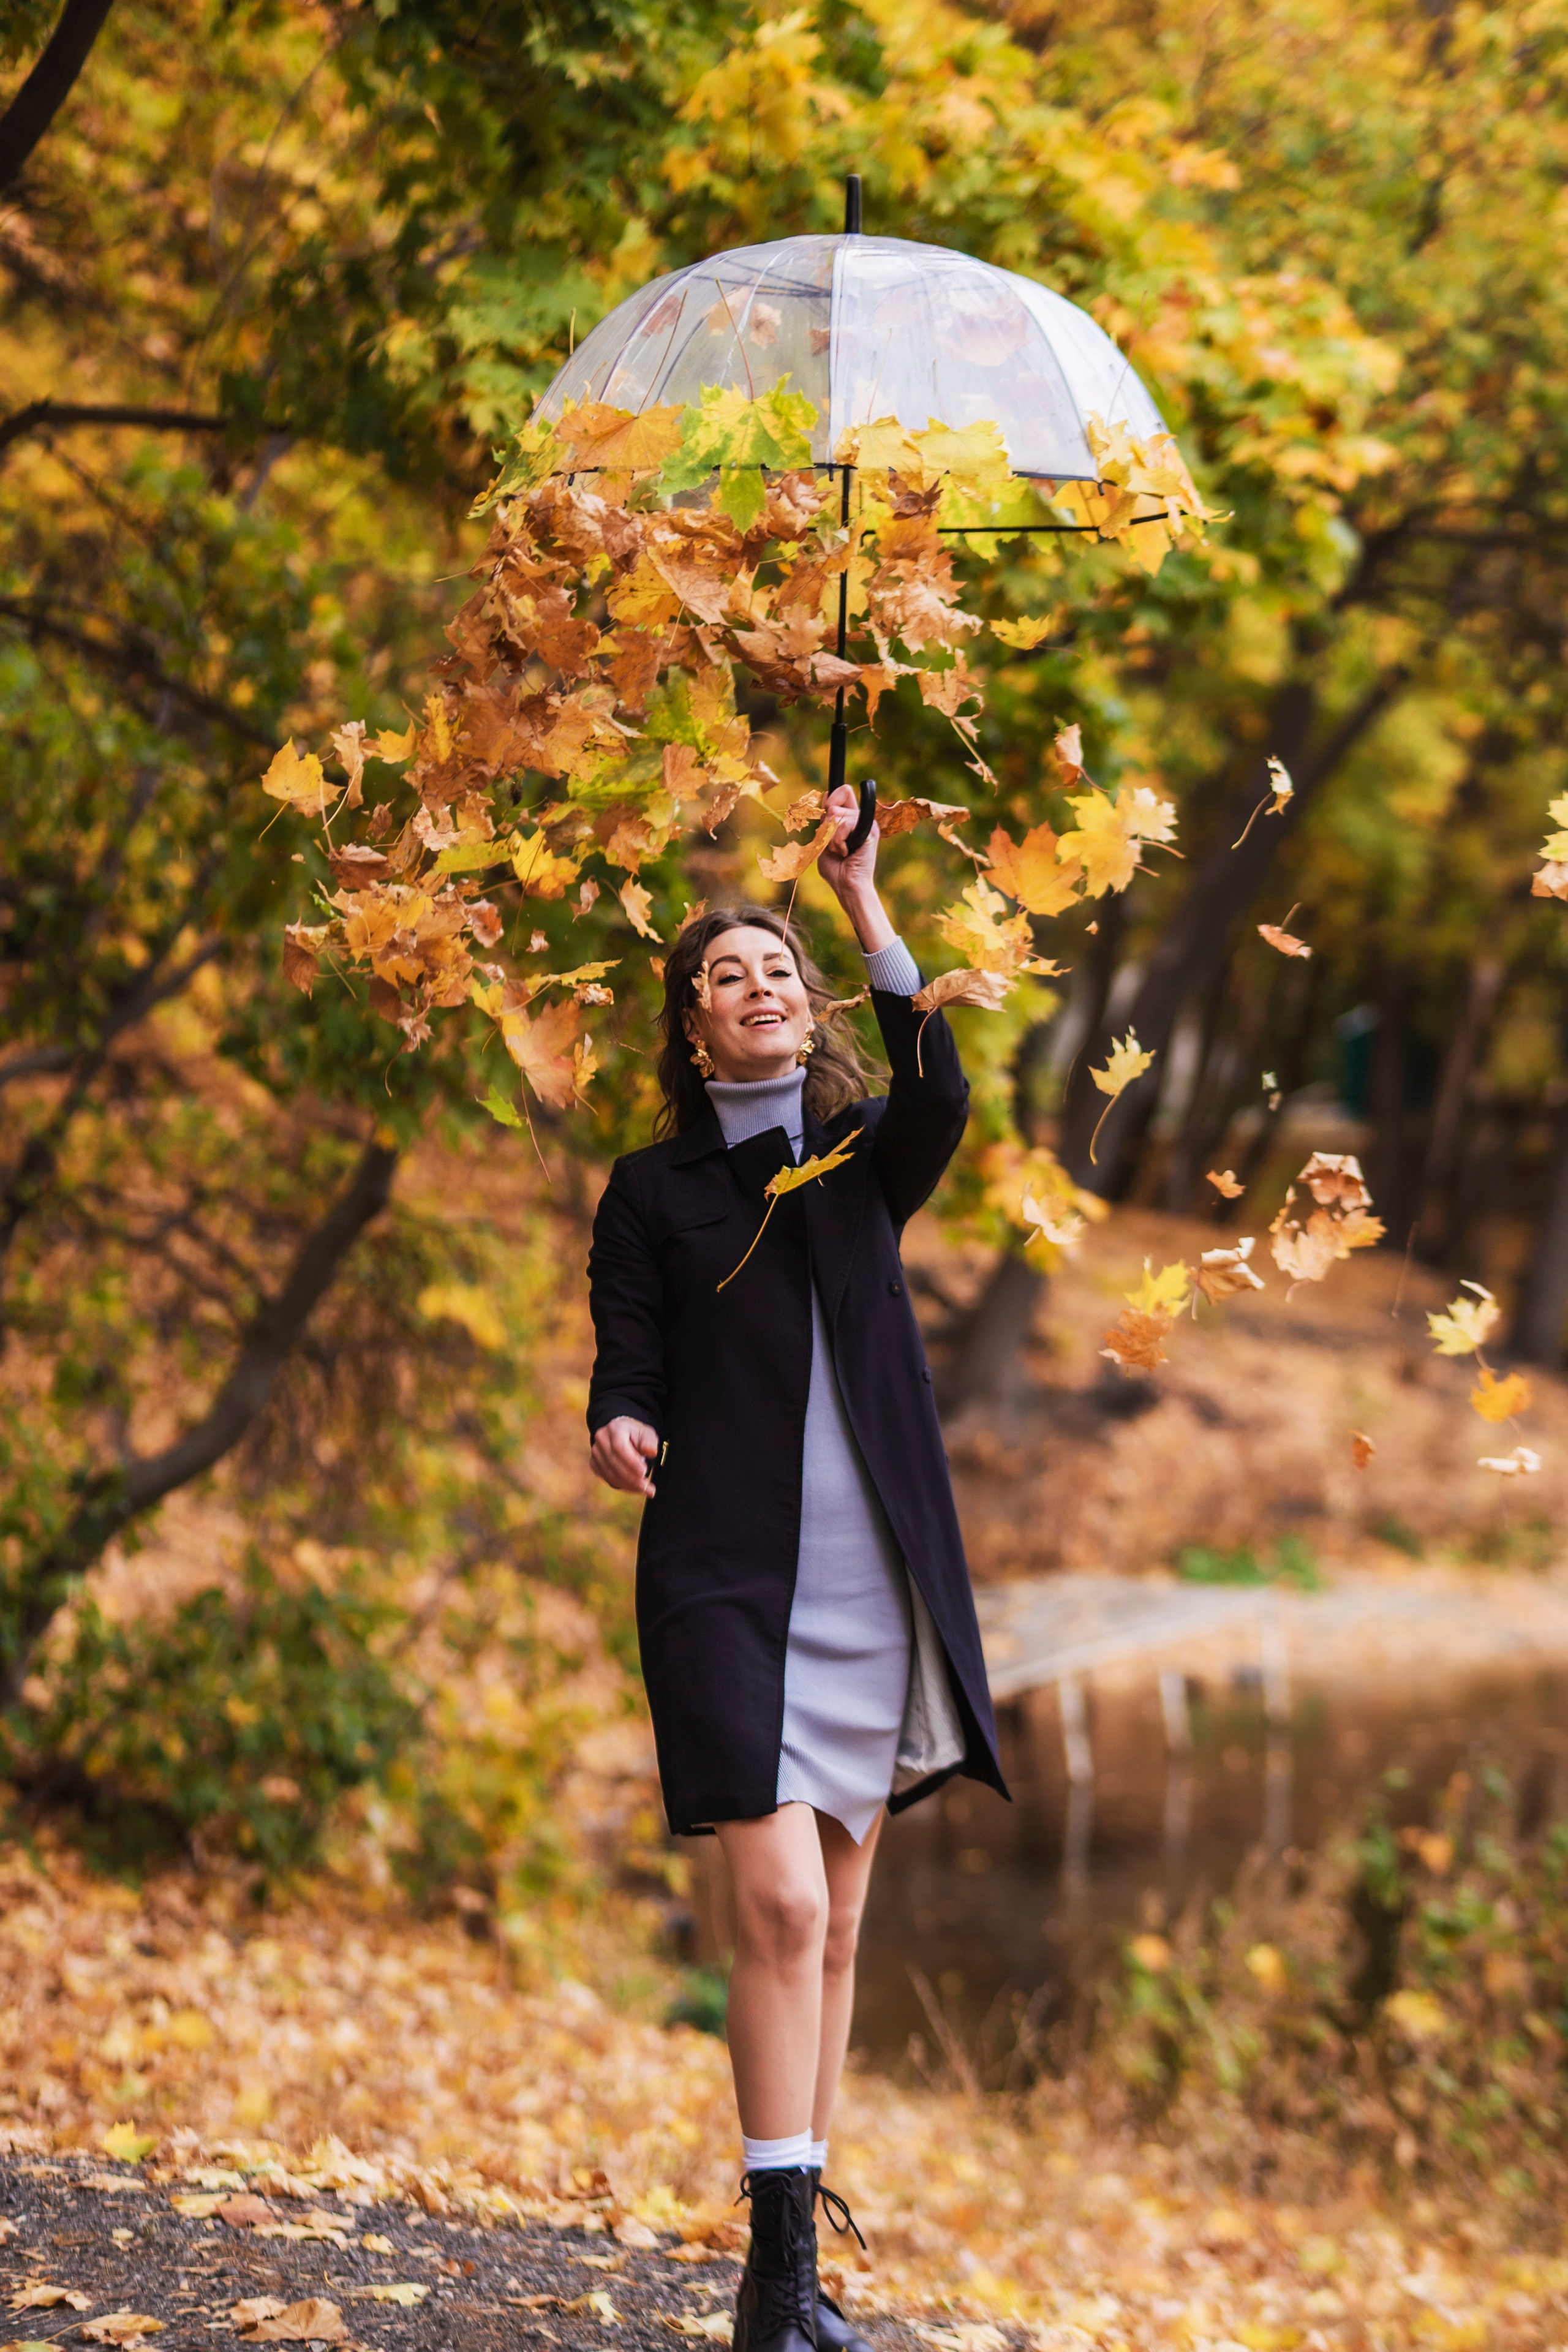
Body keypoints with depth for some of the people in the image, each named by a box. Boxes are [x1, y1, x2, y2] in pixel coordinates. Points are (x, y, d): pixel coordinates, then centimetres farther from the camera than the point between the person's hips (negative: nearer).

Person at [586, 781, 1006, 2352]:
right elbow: (628, 1371, 2)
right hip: (726, 1581, -3)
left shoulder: (864, 1156, 12)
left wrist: (864, 906, -18)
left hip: (874, 1582, 3)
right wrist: (619, 1435, -22)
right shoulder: (654, 1191, 8)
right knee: (780, 1906, -16)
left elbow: (939, 1100, -11)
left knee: (832, 1926, 8)